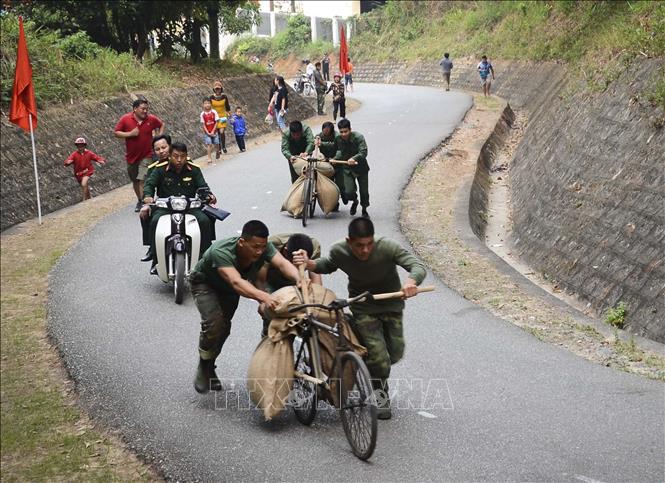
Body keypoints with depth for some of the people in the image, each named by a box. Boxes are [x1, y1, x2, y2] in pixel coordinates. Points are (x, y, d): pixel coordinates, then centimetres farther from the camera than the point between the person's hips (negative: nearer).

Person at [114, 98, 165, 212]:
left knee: (142, 180, -16)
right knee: (135, 181, 15)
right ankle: (140, 200, 33)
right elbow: (116, 133, -5)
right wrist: (130, 134, -18)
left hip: (146, 156, -2)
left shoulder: (151, 119, -6)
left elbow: (161, 125, 13)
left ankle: (144, 202, -15)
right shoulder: (125, 119, -9)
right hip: (131, 156, 2)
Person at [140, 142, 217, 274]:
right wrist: (148, 197, -27)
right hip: (165, 207, -1)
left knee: (205, 221, -26)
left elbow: (202, 186, 4)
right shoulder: (160, 169, 4)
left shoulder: (194, 170, 10)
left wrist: (209, 195, -19)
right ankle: (155, 259, -21)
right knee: (155, 221, -32)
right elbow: (149, 183, -5)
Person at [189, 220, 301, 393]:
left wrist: (299, 279, -67)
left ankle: (210, 366, 35)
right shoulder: (221, 252, -45)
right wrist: (263, 297, -75)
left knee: (224, 327, 8)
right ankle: (203, 369, -1)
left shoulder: (263, 247, -30)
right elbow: (236, 282, -58)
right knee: (214, 322, -25)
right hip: (204, 283, -5)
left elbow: (282, 263, -45)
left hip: (228, 288, 5)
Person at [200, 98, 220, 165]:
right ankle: (209, 159, -8)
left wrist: (213, 131, -11)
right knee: (209, 144, -9)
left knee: (216, 143, 8)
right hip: (207, 132, -1)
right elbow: (203, 124, -5)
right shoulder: (202, 114, -9)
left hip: (214, 131, 1)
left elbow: (216, 122, -6)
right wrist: (208, 133, -13)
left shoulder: (214, 112, -8)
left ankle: (217, 152, 41)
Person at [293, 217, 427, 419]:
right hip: (363, 308, -1)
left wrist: (411, 281, -55)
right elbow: (327, 266, 4)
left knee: (395, 353, 3)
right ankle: (380, 394, 13)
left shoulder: (387, 248, -27)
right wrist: (309, 264, -16)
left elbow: (418, 266, -33)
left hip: (391, 306, 1)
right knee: (377, 351, -14)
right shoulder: (339, 252, -19)